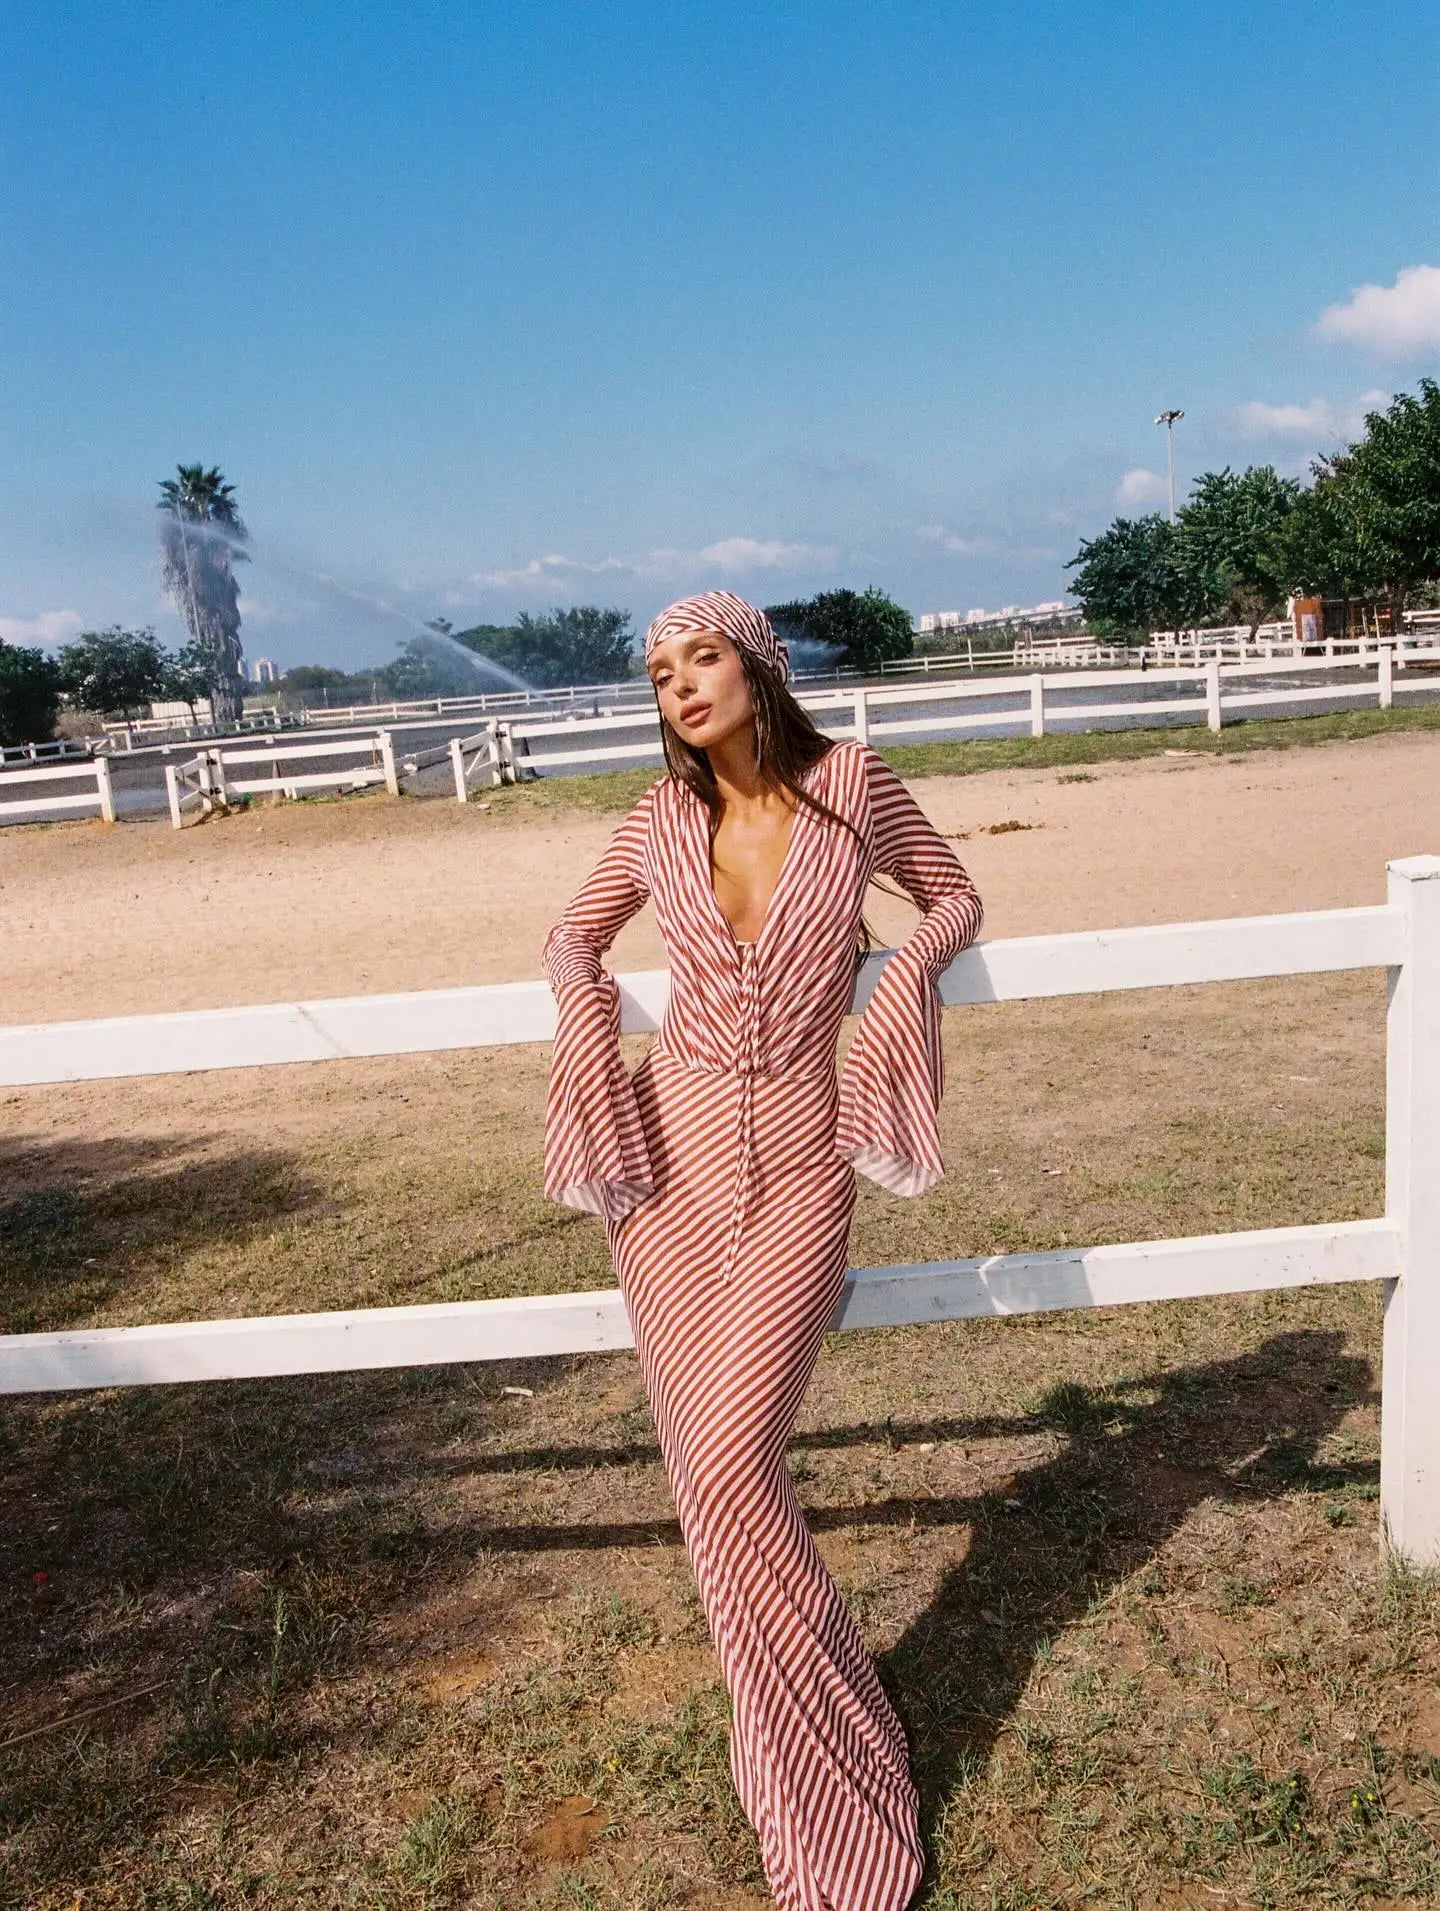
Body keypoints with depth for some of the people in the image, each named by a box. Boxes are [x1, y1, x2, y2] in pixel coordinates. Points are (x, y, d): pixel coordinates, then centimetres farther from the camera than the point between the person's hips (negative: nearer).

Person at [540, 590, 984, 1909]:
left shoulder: (855, 785, -2)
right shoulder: (663, 819, 4)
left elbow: (955, 899, 13)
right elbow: (575, 935, 19)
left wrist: (904, 971, -7)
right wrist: (583, 997, -3)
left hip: (798, 1168, -3)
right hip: (673, 1161, 3)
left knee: (732, 1467, -12)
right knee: (711, 1468, 6)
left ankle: (835, 1799, 11)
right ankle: (821, 1771, 28)